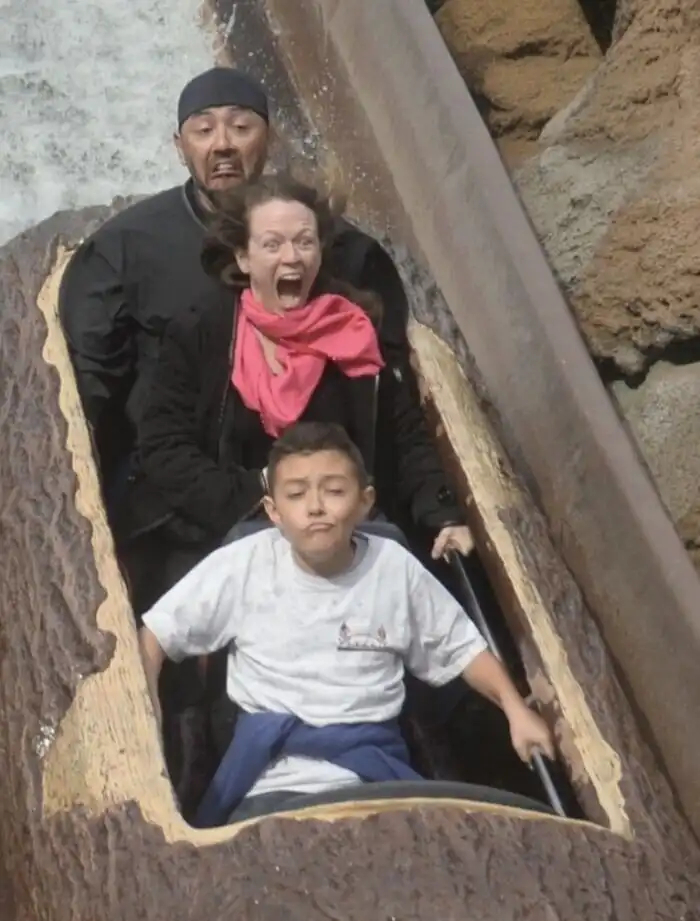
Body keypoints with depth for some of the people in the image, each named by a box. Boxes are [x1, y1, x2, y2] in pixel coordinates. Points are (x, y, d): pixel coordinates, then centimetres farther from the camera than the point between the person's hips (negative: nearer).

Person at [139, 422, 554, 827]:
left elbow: (462, 647, 14)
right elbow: (155, 633, 4)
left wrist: (516, 707, 1)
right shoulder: (243, 565, -1)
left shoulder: (395, 568, 3)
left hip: (373, 771, 2)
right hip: (273, 779, -2)